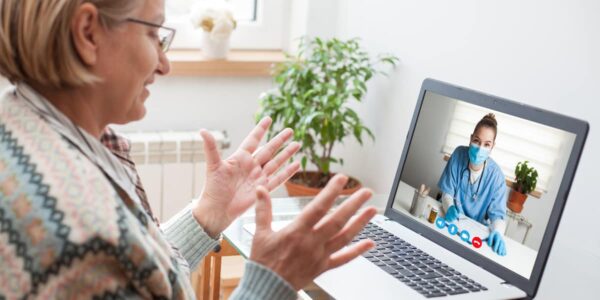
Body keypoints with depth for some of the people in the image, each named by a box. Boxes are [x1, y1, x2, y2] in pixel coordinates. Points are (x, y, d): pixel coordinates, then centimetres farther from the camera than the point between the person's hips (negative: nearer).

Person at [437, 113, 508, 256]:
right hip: (451, 218, 1)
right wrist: (449, 207, -27)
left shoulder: (496, 175, -16)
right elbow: (447, 191, -6)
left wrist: (497, 232, -37)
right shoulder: (459, 154, -12)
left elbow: (497, 213, -16)